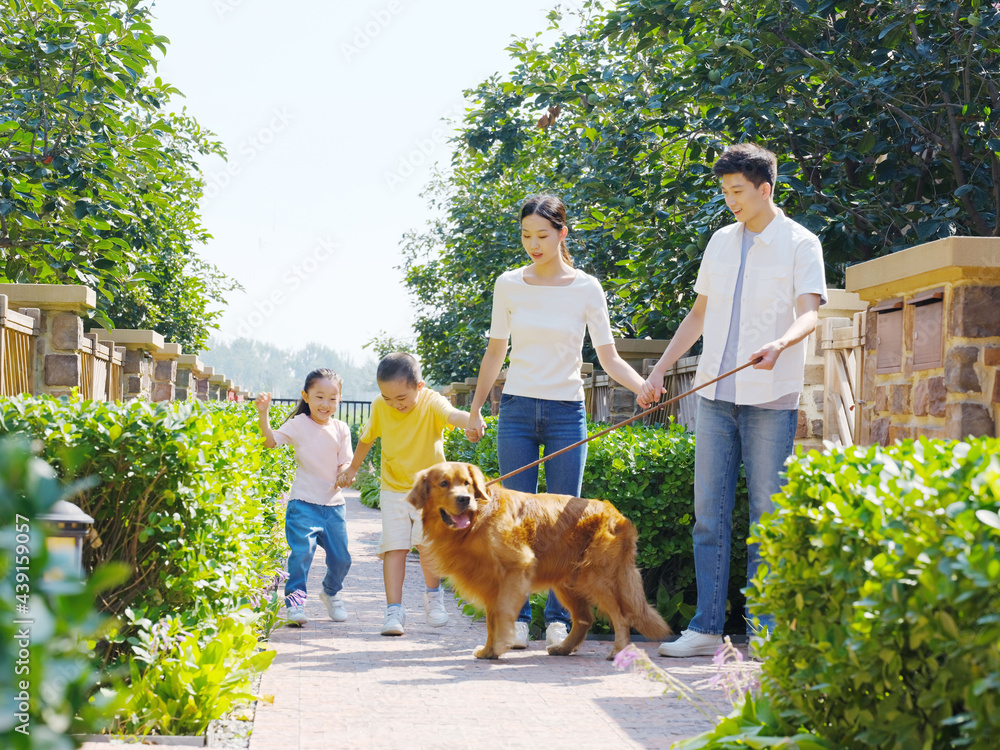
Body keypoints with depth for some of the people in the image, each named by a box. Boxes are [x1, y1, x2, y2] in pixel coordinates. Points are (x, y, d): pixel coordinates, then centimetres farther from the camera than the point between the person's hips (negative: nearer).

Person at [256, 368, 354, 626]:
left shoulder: (341, 430, 6)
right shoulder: (298, 424, -3)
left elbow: (344, 464, 6)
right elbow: (270, 441, -14)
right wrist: (263, 414, -27)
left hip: (333, 503, 3)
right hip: (304, 502, -3)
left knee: (341, 558, 8)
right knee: (302, 551, -18)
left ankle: (331, 592, 34)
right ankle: (295, 599, -7)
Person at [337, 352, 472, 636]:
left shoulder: (431, 403, -18)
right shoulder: (380, 407, -6)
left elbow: (451, 414, -42)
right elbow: (367, 436, 14)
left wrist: (470, 420, -65)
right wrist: (353, 468, 26)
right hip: (394, 488, 3)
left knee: (427, 542, -17)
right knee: (394, 546, -8)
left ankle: (433, 593, 10)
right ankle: (394, 610, -4)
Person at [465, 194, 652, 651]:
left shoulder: (586, 289, -1)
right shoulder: (509, 285, 3)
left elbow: (609, 358, -2)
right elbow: (495, 352, 12)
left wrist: (645, 387, -19)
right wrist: (475, 409, 10)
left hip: (566, 411, -1)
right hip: (517, 408, 1)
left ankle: (559, 619, 7)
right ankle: (516, 618, 6)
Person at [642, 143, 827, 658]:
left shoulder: (800, 244, -1)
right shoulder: (721, 242, 14)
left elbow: (809, 313, -13)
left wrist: (780, 344, -34)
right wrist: (660, 369, 16)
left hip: (771, 399, -5)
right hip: (715, 393, 5)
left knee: (767, 516, -1)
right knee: (709, 513, 3)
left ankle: (764, 631, 6)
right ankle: (707, 629, 6)